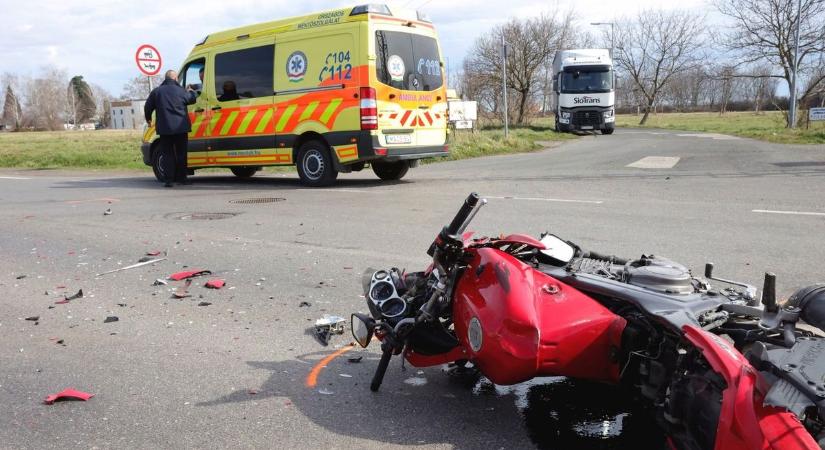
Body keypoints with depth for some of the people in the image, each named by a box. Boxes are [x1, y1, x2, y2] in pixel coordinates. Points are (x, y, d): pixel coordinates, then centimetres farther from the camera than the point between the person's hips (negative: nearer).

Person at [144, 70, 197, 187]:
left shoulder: (156, 91, 3)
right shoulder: (181, 91, -4)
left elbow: (148, 107, 10)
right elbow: (192, 99, 11)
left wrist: (148, 119, 28)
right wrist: (191, 91, 33)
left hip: (164, 129, 1)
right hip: (181, 128, -1)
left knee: (167, 154, 5)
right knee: (181, 153, 9)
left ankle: (168, 179, -1)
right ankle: (181, 177, 11)